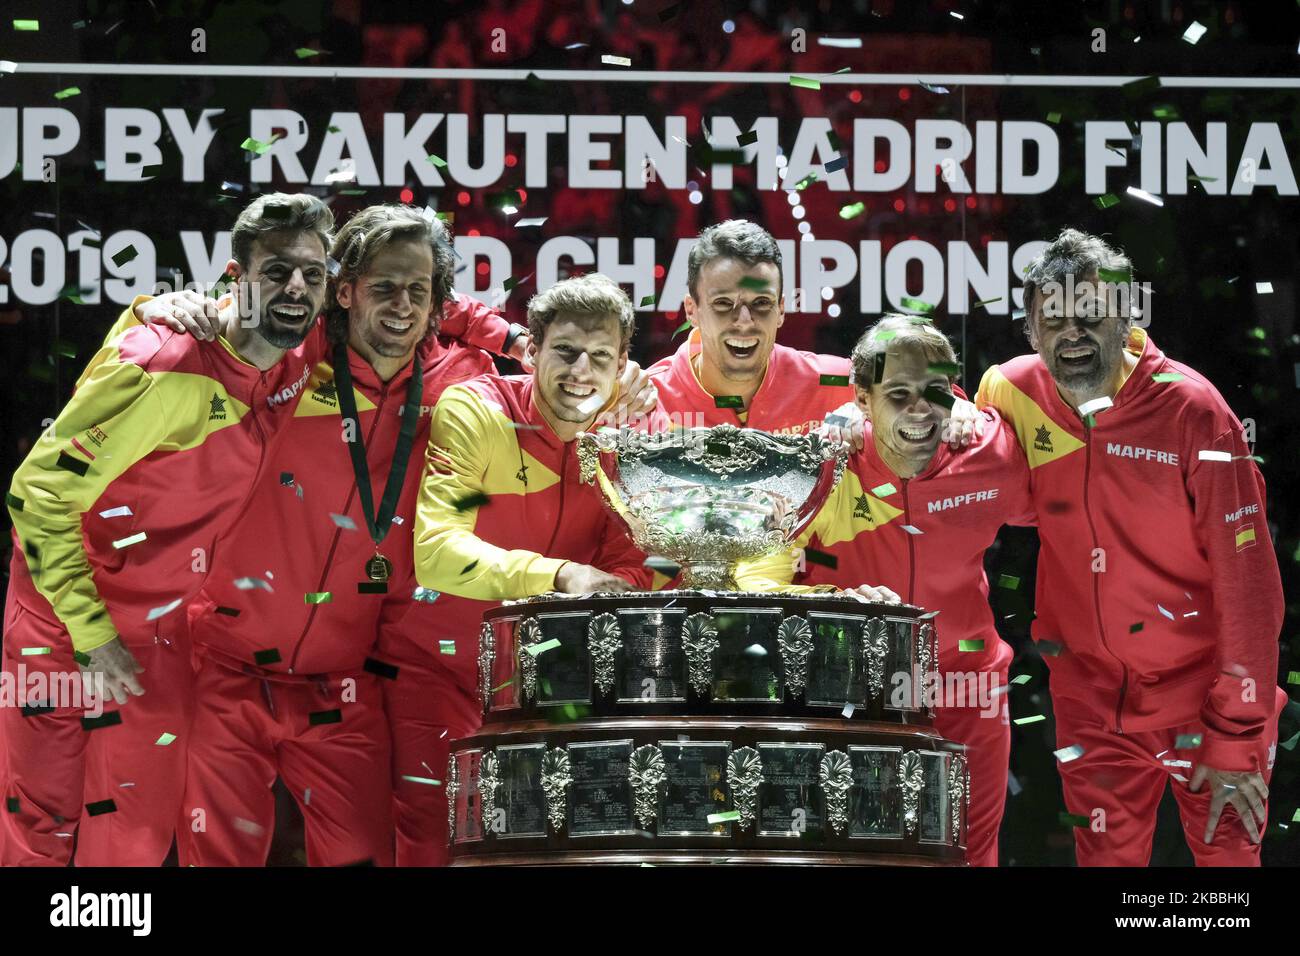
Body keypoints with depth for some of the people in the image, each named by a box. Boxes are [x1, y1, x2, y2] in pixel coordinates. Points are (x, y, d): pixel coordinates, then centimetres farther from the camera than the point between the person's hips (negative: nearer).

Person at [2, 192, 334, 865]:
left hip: (159, 632, 6)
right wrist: (91, 634, -20)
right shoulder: (163, 367, -27)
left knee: (137, 835, 7)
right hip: (64, 612, -6)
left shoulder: (295, 368, -7)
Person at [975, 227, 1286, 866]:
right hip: (1091, 693, 4)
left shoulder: (1189, 407, -16)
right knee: (1105, 858, 8)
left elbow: (1246, 578, -15)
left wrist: (1237, 739, -15)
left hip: (1201, 686, -3)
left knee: (1227, 852, -1)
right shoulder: (1011, 392, -5)